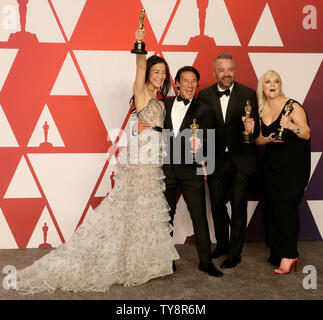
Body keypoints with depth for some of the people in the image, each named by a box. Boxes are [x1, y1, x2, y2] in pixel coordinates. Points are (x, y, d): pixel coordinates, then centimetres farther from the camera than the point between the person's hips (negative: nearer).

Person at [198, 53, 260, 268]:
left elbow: (256, 130, -5)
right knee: (217, 204, 15)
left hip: (240, 160, -2)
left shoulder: (248, 94, -4)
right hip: (216, 160, 3)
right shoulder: (204, 95, 1)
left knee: (238, 206, 4)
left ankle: (235, 253, 20)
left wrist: (251, 129, -28)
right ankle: (222, 245, 36)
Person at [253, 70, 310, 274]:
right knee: (272, 207, 4)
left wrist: (292, 126, -28)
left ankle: (288, 255, 1)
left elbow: (307, 134, -9)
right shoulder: (261, 111, 9)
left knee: (285, 207, -9)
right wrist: (268, 139, -8)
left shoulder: (292, 106, -6)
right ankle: (277, 252, 17)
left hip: (294, 165, -5)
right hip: (271, 164, 5)